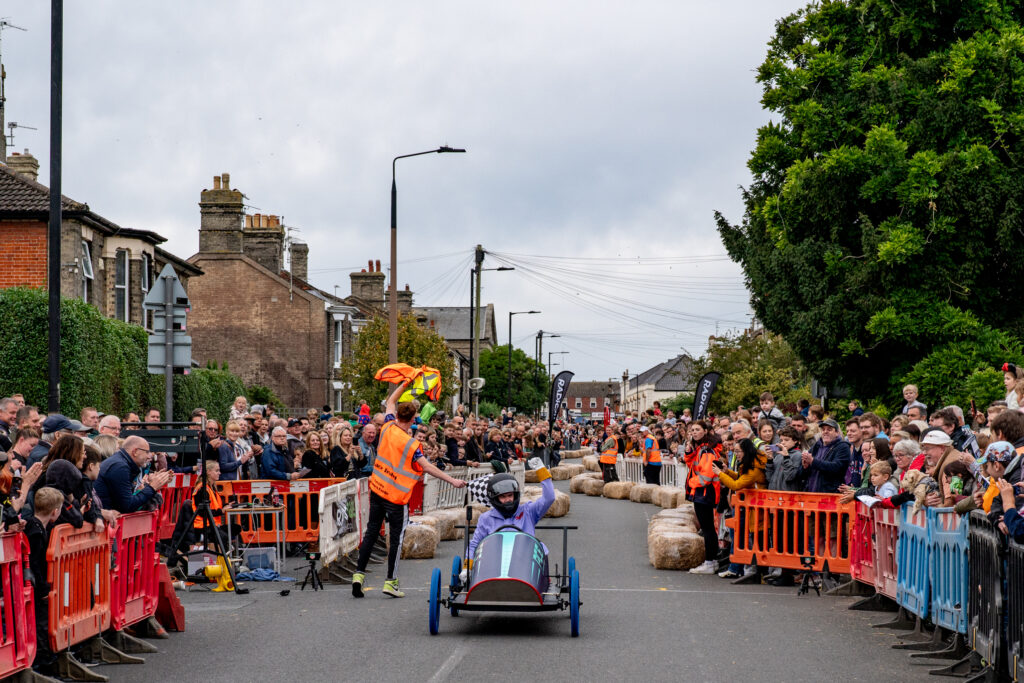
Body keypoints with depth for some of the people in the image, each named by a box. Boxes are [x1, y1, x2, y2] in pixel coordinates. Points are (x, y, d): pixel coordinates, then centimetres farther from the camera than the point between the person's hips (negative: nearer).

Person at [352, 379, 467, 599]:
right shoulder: (410, 444, -18)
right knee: (396, 538, 3)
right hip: (396, 497, -6)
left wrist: (404, 384, 22)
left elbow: (391, 401, 15)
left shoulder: (388, 428, -2)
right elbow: (427, 467, -19)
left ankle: (359, 574, 7)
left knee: (371, 532, 12)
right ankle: (391, 582, 3)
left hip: (377, 490, 6)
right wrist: (451, 480, -18)